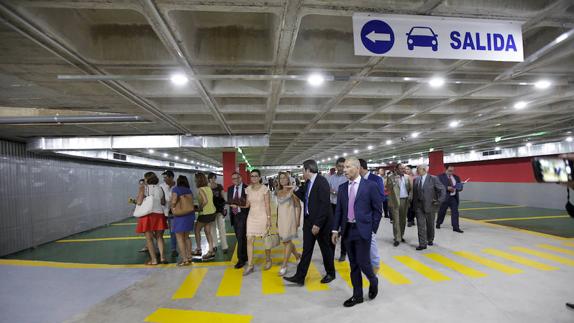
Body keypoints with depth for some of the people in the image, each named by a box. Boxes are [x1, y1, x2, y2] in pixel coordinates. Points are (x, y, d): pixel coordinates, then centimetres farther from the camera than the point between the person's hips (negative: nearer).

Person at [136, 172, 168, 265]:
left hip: (147, 215, -3)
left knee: (149, 238, 7)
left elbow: (139, 202, -10)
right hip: (159, 214, 4)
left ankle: (154, 260, 9)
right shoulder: (160, 188, 5)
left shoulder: (143, 188, -5)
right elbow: (163, 202, 10)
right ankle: (162, 257, 8)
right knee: (159, 237, 15)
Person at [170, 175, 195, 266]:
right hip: (190, 215, 6)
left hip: (180, 215, -6)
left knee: (179, 238, 0)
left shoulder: (176, 189, -4)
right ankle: (189, 257, 20)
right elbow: (191, 202, 9)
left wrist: (172, 209, 2)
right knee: (186, 237, 17)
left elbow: (173, 201, -15)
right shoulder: (189, 190, 12)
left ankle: (184, 259, -1)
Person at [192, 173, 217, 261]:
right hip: (212, 212, 7)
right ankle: (211, 251, 12)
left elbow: (205, 201, -27)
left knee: (197, 230, 13)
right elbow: (210, 199, 6)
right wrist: (201, 206, 7)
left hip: (205, 213, -7)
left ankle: (198, 249, 22)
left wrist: (200, 208, -12)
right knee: (208, 231, 12)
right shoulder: (209, 188, 7)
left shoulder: (201, 189, -16)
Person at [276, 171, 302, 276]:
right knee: (285, 241, 12)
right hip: (281, 219, 6)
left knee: (287, 241, -3)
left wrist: (298, 220, -12)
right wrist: (277, 220, 15)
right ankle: (298, 255, 35)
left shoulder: (292, 190, -7)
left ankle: (284, 266, 4)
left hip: (290, 218, -6)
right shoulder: (279, 192, 10)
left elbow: (298, 206, -8)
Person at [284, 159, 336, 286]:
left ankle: (330, 273, 32)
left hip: (321, 222, -7)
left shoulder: (322, 181, -19)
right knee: (306, 249, 9)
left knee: (326, 248, 12)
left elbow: (325, 204, -23)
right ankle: (299, 277, 15)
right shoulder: (308, 182, 5)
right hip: (308, 220, 7)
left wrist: (318, 224, -23)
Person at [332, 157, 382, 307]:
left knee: (363, 262, -3)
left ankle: (373, 281, 30)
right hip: (347, 230, 5)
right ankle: (357, 295, 26)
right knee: (353, 265, 12)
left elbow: (378, 210, -4)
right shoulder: (342, 187, 7)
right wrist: (335, 229, 5)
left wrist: (372, 230, -6)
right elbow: (338, 210, 10)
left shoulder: (370, 185, -6)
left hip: (363, 230, -4)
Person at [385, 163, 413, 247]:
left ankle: (401, 236, 26)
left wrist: (410, 196, -4)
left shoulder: (407, 177, 9)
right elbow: (388, 188, -11)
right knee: (396, 220, -3)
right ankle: (397, 238, 2)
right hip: (395, 201, -4)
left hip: (405, 200, 4)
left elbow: (411, 188, 13)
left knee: (403, 220, 12)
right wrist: (395, 180, -20)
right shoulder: (391, 177, -4)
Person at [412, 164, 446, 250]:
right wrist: (414, 204, 6)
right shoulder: (415, 180, 5)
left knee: (430, 225, 14)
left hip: (430, 205, -2)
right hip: (418, 206, 2)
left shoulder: (433, 179, -7)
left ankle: (430, 240, 36)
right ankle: (422, 244, 0)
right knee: (421, 225, -3)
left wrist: (439, 201, -10)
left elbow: (442, 190, -6)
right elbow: (414, 192, 13)